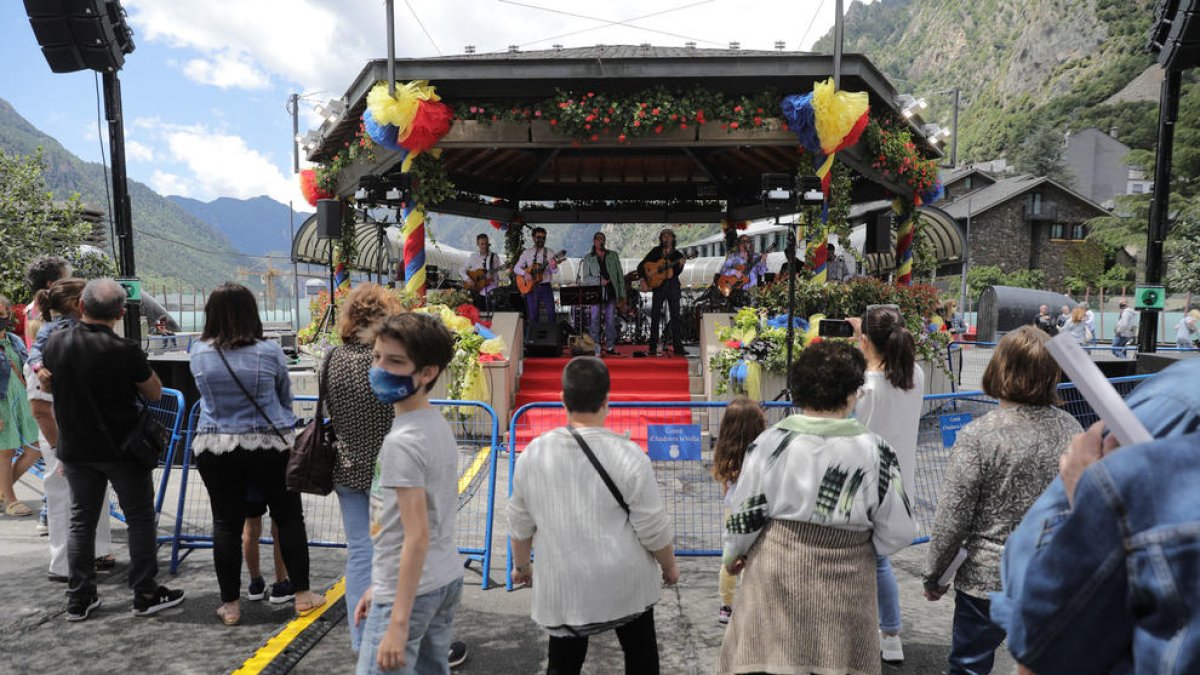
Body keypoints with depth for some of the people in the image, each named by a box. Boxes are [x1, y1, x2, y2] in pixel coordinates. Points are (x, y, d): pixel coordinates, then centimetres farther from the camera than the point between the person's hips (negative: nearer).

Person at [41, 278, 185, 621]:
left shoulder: (55, 343, -4)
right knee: (140, 519, 7)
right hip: (121, 448, -5)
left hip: (75, 448, 5)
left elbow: (49, 383, 14)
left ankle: (79, 599, 21)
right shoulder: (124, 351, -20)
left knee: (81, 520, 15)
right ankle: (146, 594, 12)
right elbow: (155, 393, -8)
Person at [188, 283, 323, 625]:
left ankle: (230, 604, 20)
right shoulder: (270, 352, -10)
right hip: (269, 446, -2)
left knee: (226, 523, 11)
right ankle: (302, 594, 18)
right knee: (288, 517, 11)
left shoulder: (198, 353, -3)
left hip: (214, 448, 2)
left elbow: (205, 394, 14)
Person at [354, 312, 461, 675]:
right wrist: (381, 584, 19)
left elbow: (417, 534, -23)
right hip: (446, 579, 9)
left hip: (410, 591, -9)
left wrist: (398, 622, -21)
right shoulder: (439, 426, 6)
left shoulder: (402, 441, -20)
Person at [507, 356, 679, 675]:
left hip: (562, 588, 2)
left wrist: (520, 565, 21)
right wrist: (669, 566, 8)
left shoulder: (533, 452, -7)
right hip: (626, 583, -2)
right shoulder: (628, 454, -17)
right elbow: (653, 529, -11)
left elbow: (520, 523, 3)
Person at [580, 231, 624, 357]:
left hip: (611, 292, 2)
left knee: (611, 319, 3)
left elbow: (620, 276, 11)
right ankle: (595, 348, -4)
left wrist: (622, 295, 5)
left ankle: (610, 347, 11)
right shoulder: (588, 258, 8)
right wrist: (599, 281, -17)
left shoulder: (613, 256, 12)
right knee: (595, 319, -6)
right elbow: (586, 278, 1)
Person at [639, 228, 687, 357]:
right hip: (658, 285, 0)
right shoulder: (656, 251, 9)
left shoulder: (677, 255, 8)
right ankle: (653, 348, 1)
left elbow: (676, 273, -6)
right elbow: (641, 265, 9)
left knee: (675, 316, 0)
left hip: (673, 286, 0)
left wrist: (680, 265, -25)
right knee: (655, 316, -2)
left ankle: (678, 348, 3)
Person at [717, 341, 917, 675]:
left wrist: (732, 554, 14)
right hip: (844, 584, 1)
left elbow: (745, 515, -4)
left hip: (777, 574, 0)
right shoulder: (873, 449, -9)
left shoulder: (772, 441, -10)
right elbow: (898, 533, -4)